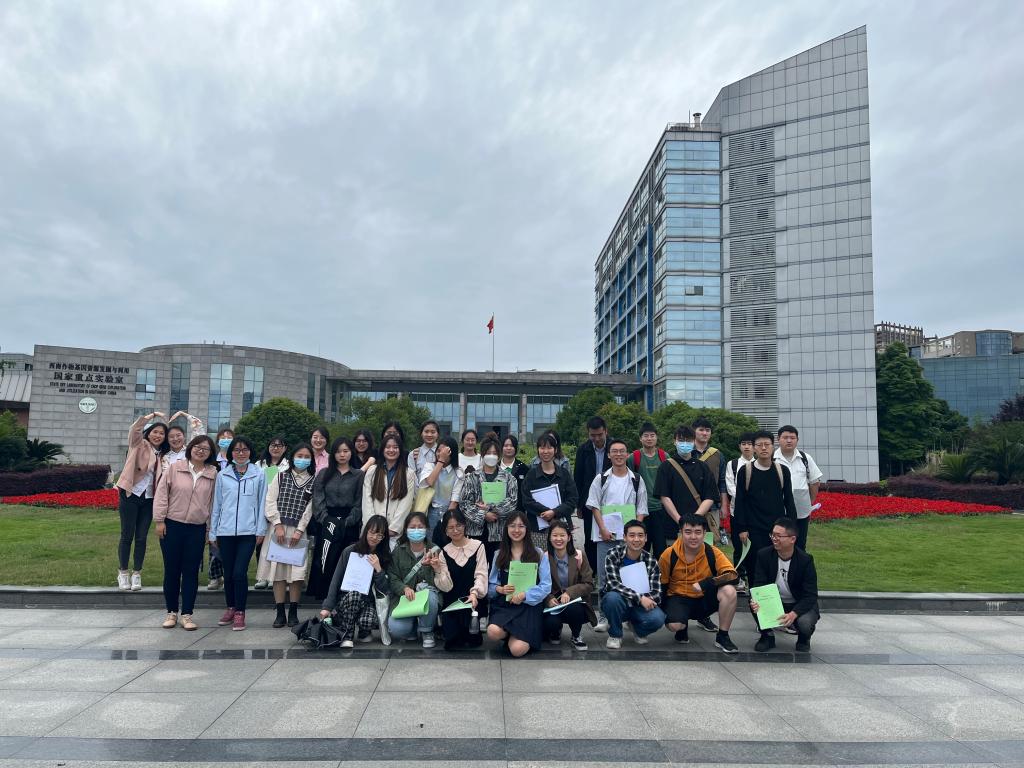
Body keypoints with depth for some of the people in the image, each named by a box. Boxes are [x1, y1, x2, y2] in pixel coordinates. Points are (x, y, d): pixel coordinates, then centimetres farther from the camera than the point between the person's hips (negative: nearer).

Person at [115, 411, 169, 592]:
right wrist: (152, 415, -20)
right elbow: (134, 429, -20)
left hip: (148, 499, 4)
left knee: (141, 537, 6)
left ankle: (136, 574, 14)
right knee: (127, 535, 0)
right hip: (131, 495, -4)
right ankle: (123, 573, 13)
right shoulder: (139, 445, -1)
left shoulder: (162, 455, 12)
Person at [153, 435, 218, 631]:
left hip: (197, 529, 1)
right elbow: (161, 494, -1)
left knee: (191, 571, 4)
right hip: (172, 526, -1)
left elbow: (212, 502, 9)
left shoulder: (213, 474, 2)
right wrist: (160, 520, -4)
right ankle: (172, 612, 21)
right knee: (171, 570, 7)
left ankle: (187, 614, 13)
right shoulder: (174, 468, -2)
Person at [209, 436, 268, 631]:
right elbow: (216, 504, 11)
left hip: (248, 531, -2)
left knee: (239, 573, -8)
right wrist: (213, 532, 11)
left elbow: (262, 503, 3)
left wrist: (261, 530, 0)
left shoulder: (259, 474, 2)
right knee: (228, 573, 10)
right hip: (225, 531, 2)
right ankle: (230, 608, 26)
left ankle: (240, 612, 6)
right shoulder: (222, 475, 7)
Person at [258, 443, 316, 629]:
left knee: (296, 572, -4)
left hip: (299, 531, -1)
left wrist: (299, 530, -7)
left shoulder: (314, 482, 5)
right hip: (278, 528, 1)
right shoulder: (281, 476, 8)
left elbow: (310, 508, 1)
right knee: (277, 570, 1)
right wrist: (278, 525, -7)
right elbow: (270, 502, 2)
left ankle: (293, 613, 7)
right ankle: (280, 613, 7)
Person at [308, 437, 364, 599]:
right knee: (325, 563, -4)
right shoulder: (324, 474, 12)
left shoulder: (359, 475, 7)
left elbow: (359, 503, 0)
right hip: (327, 524, 1)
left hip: (349, 526, -1)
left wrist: (347, 522, -11)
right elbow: (318, 500, 4)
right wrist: (326, 520, -9)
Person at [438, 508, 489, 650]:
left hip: (474, 600, -1)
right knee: (451, 642, -17)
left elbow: (481, 575, -9)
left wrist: (474, 593, -27)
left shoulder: (478, 546, 0)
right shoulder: (444, 552, 6)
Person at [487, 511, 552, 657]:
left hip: (529, 606, -2)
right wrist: (499, 589, -11)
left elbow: (546, 586, -1)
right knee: (493, 632, -31)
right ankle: (510, 633, 5)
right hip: (504, 605, 2)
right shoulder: (499, 555, 13)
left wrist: (524, 595, -14)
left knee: (518, 650, -23)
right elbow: (491, 586, 12)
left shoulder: (538, 554, 6)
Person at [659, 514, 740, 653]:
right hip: (679, 598, -1)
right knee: (674, 625, -33)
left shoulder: (713, 552, -13)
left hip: (705, 599, 1)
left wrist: (706, 583, -34)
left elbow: (732, 576, -24)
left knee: (729, 590, -29)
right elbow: (661, 585, -1)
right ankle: (683, 627, 10)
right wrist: (664, 608, -12)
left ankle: (722, 637, -7)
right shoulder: (668, 555, -13)